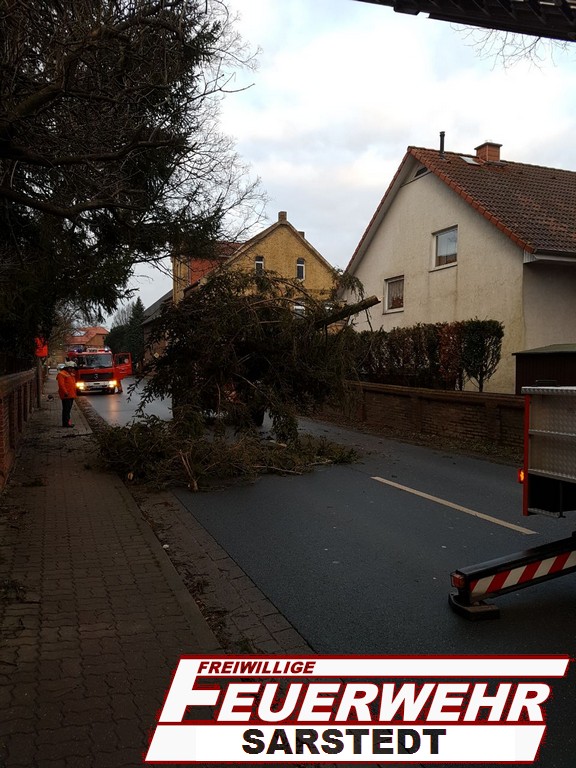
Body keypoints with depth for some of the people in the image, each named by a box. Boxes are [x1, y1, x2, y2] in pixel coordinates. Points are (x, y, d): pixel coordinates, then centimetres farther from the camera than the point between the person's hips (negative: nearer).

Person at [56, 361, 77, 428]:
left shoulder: (71, 374, 20)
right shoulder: (61, 374, -9)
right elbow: (61, 384, -19)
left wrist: (74, 394, 22)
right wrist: (65, 392, -24)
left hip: (71, 395, 9)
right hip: (66, 395, -9)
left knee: (68, 409, 13)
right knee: (66, 409, -9)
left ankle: (67, 422, 19)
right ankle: (66, 423, -7)